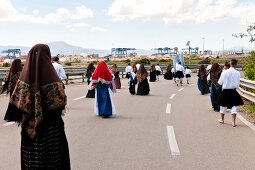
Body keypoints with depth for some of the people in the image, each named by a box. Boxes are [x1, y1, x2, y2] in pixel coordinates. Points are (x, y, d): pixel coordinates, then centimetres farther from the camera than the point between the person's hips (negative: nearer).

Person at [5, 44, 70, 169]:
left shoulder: (25, 76, -5)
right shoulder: (51, 76, -15)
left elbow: (15, 102, -4)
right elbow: (61, 101, -16)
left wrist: (22, 118, 10)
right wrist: (56, 114, 3)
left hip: (29, 126, 4)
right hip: (50, 127, -3)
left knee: (31, 157, 15)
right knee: (51, 154, 11)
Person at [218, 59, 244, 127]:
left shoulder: (224, 72, -9)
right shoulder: (237, 73, -10)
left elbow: (220, 82, -1)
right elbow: (237, 84, -6)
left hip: (225, 91, 1)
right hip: (233, 91, -1)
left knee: (223, 105, 16)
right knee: (234, 106, 7)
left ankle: (222, 119, 33)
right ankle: (233, 122, 2)